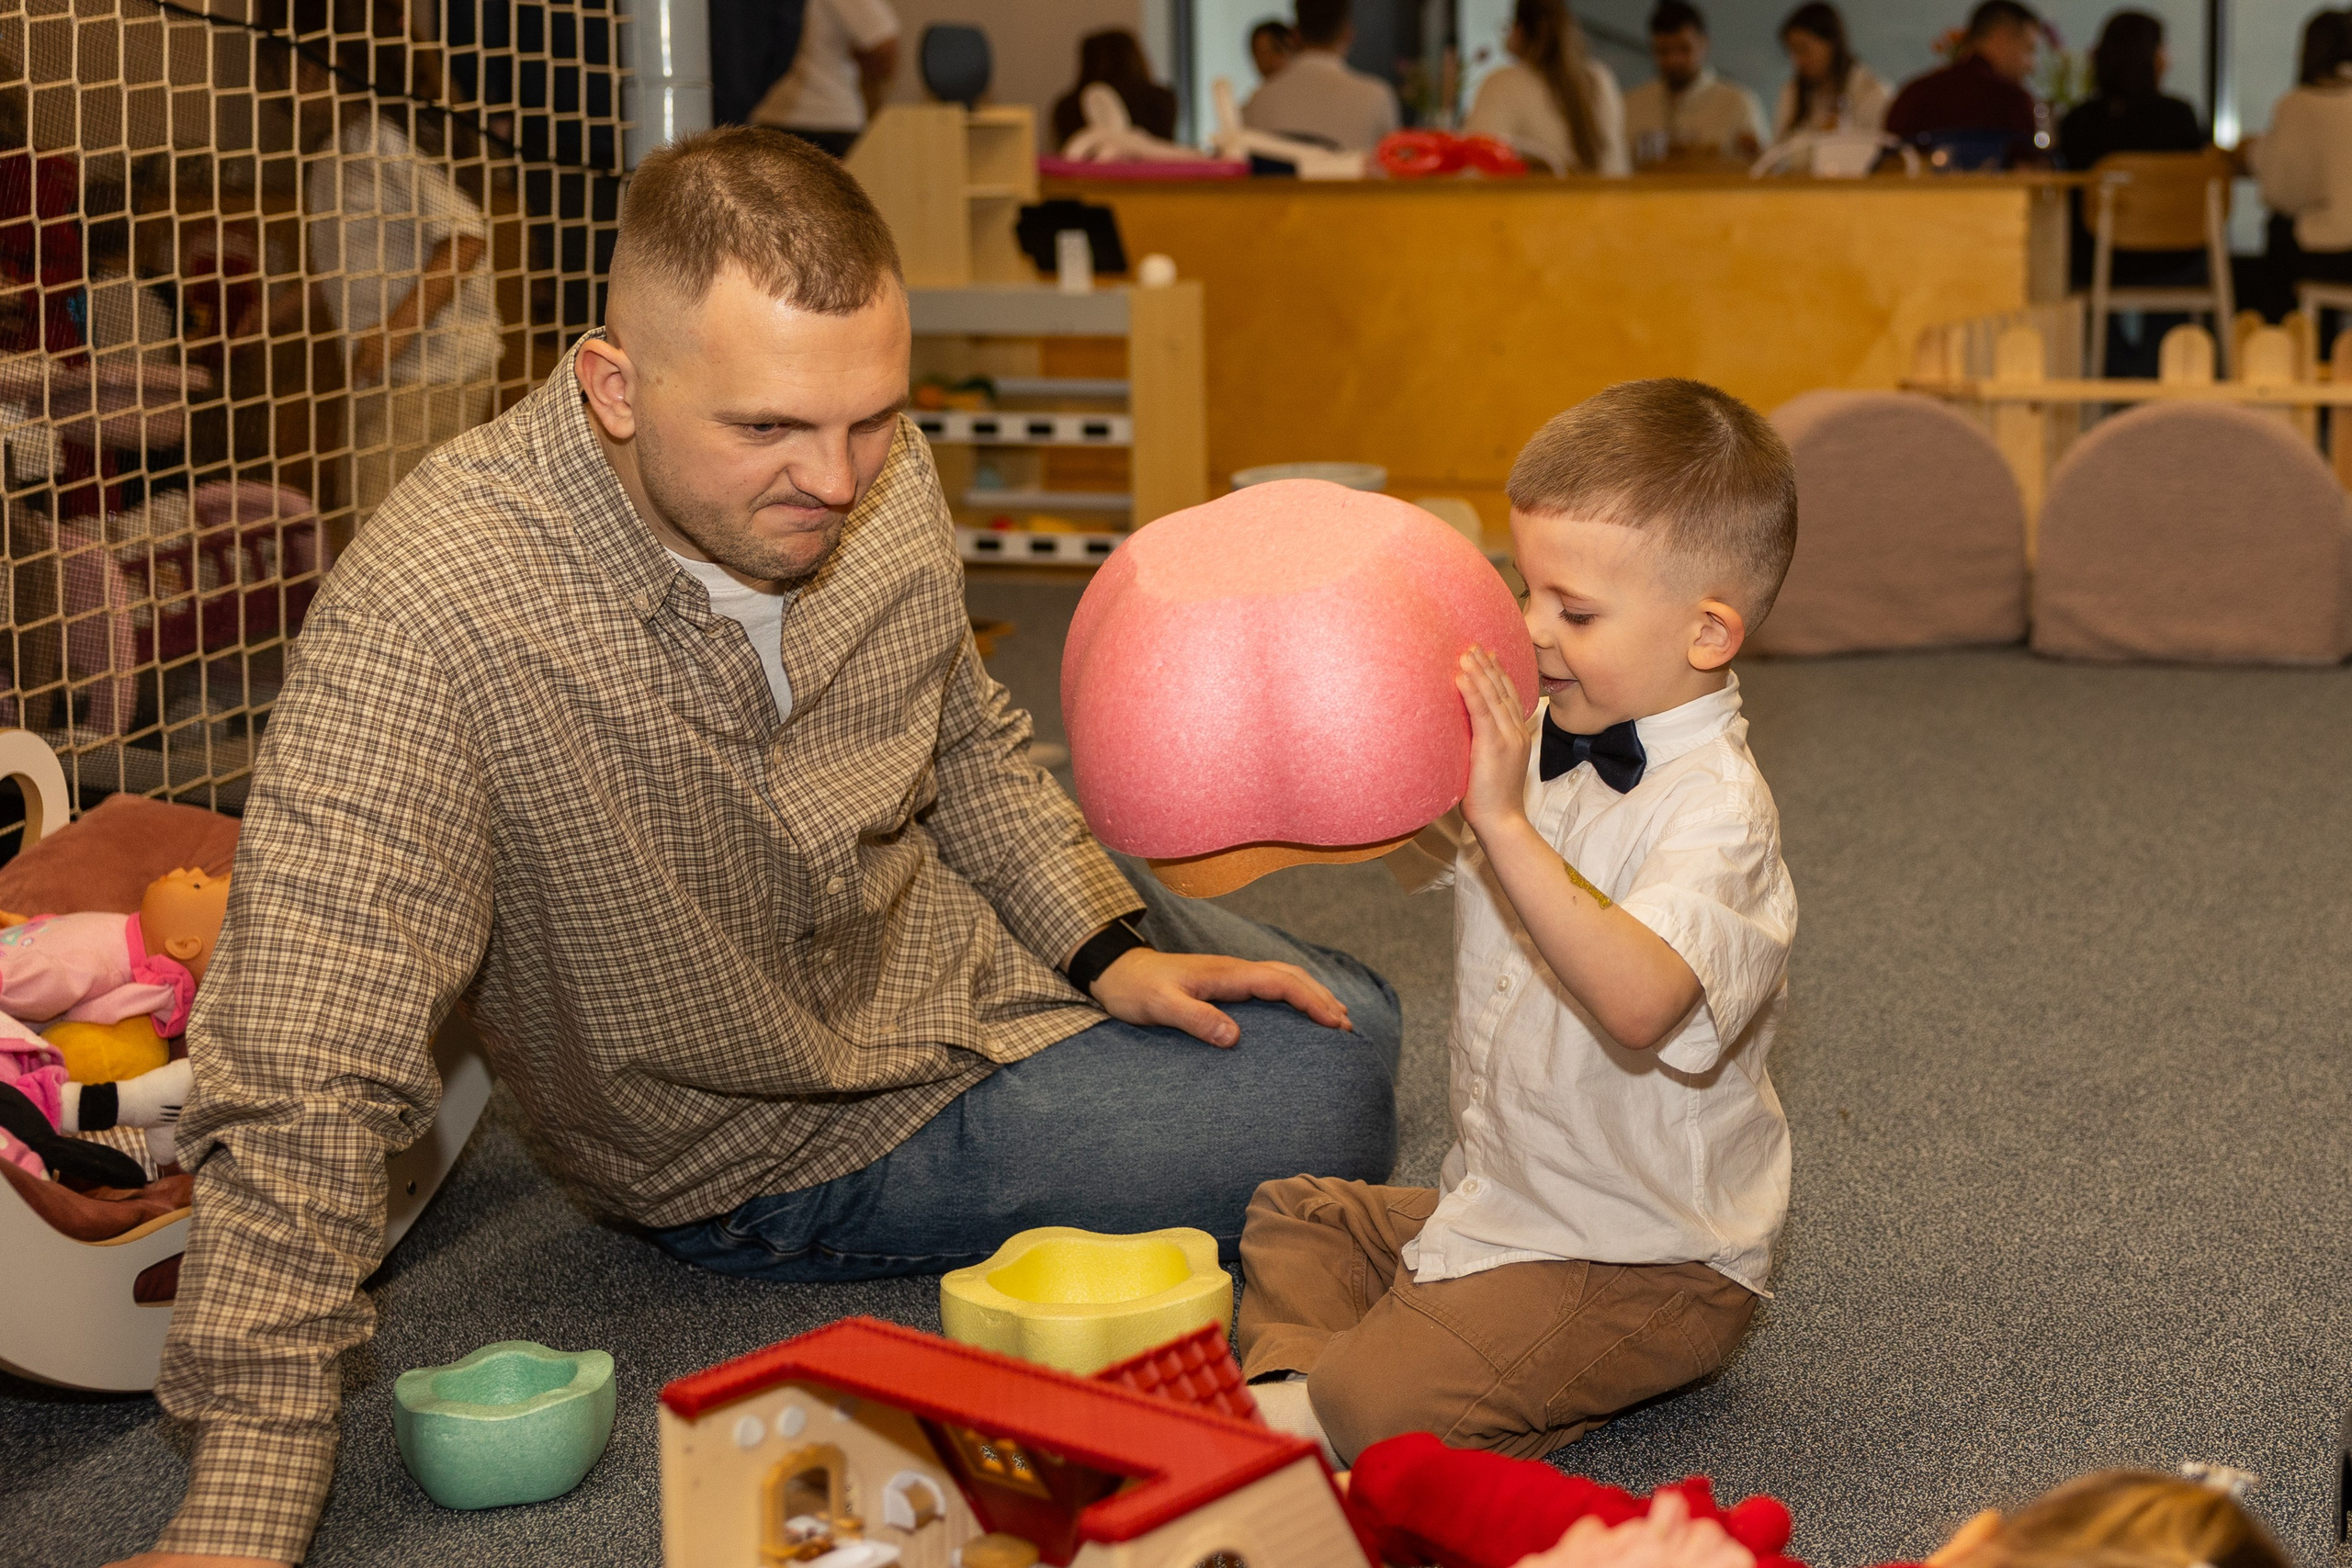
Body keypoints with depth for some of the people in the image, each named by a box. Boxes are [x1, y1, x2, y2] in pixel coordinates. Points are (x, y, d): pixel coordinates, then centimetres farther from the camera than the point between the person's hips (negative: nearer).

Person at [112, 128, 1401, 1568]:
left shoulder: (874, 476, -17)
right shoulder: (426, 620, -37)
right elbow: (308, 1083, -38)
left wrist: (1110, 943, -6)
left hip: (977, 938, 6)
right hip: (798, 1144, -6)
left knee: (1354, 1024, 19)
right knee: (1329, 1123, -7)